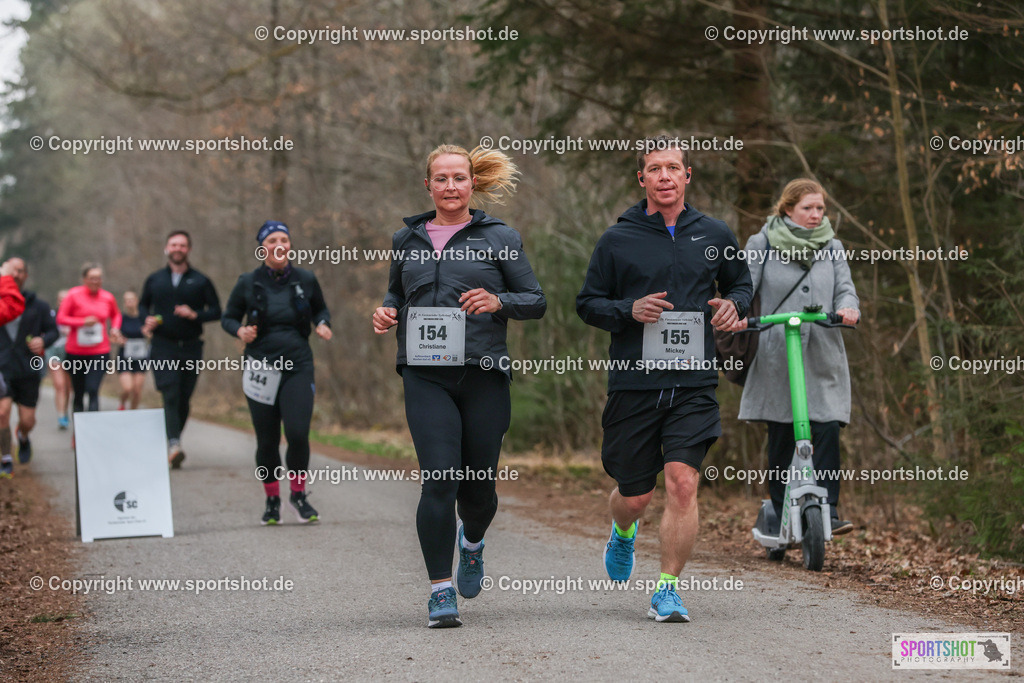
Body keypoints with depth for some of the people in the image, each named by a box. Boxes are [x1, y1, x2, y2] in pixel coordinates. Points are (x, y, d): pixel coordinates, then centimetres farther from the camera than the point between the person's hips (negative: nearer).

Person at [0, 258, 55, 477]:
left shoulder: (37, 306, 4)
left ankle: (22, 437, 41)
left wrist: (43, 340, -12)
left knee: (27, 420, 2)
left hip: (28, 370, 1)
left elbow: (53, 331, 8)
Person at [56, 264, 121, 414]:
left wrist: (115, 328, 3)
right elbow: (60, 318, -5)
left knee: (93, 391, -14)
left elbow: (116, 315, 24)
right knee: (78, 393, 8)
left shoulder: (108, 298, 4)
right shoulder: (74, 295, -4)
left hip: (100, 352, 0)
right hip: (76, 352, 0)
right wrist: (83, 322, -16)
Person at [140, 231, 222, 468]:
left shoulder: (200, 281, 6)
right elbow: (143, 305, 22)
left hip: (190, 347, 1)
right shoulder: (155, 280, 10)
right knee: (170, 395, -17)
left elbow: (216, 311, 5)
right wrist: (147, 319, 0)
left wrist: (195, 315, -13)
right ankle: (174, 444, -29)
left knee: (184, 399, 4)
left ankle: (172, 445, 19)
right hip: (162, 347, -1)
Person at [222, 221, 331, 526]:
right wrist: (240, 330, -11)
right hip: (261, 368, 0)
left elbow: (321, 309, 18)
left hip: (298, 366, 0)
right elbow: (228, 317, 9)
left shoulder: (306, 280, 2)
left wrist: (322, 324, -3)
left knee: (298, 433, -14)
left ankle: (298, 493, 8)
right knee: (267, 440, 3)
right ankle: (272, 500, 23)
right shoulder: (248, 283, 0)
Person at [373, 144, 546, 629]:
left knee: (479, 486, 6)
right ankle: (441, 590, -4)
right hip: (426, 376, 1)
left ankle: (472, 541, 42)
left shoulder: (499, 238, 4)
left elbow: (535, 300, 5)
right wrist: (387, 313, 4)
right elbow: (396, 293, 27)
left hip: (483, 374, -1)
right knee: (439, 479, -13)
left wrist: (498, 301, -15)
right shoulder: (407, 240, 12)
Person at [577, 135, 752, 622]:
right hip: (634, 382, -1)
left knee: (682, 483, -15)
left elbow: (740, 282, 24)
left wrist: (733, 304, 1)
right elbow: (588, 303, 7)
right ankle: (623, 534, 44)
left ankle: (667, 590, -5)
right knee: (636, 495, 7)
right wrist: (630, 311, -13)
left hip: (694, 385, 1)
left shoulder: (713, 235, 8)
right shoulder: (617, 240, 1)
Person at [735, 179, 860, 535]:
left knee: (828, 430, -12)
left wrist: (848, 309, -17)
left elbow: (845, 288, 6)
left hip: (823, 356, 2)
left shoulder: (832, 247, 12)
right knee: (781, 438, 2)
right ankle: (781, 515, 13)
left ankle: (827, 511, -8)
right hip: (777, 355, -2)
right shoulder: (762, 244, 3)